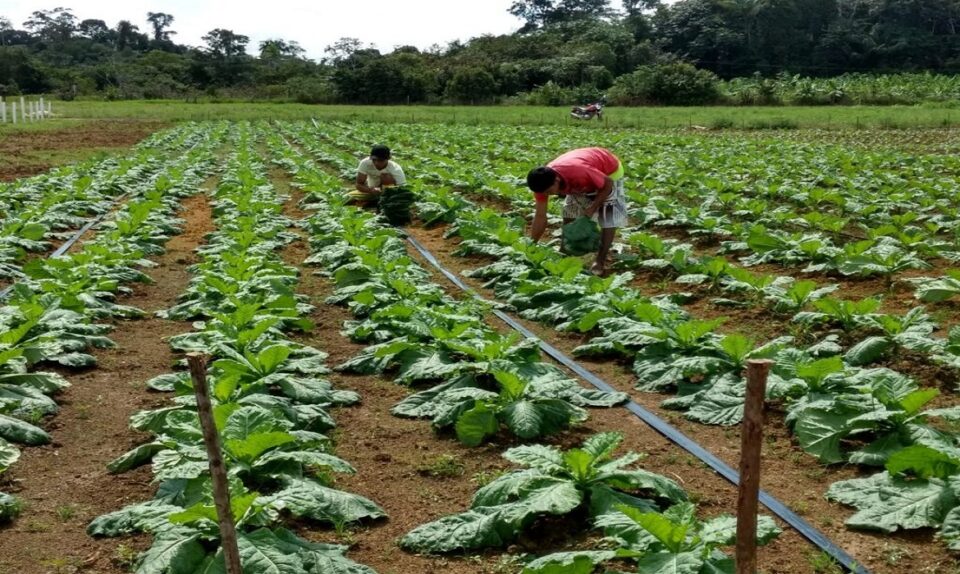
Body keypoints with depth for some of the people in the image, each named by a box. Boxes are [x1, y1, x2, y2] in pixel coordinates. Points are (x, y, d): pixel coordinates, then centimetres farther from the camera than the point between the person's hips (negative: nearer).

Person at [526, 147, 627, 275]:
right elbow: (540, 217, -17)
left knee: (608, 219, -13)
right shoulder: (543, 181, -25)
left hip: (609, 171, -6)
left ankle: (600, 262, -7)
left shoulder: (579, 173, -45)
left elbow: (608, 184, -28)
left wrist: (593, 208, -27)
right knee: (569, 212, 4)